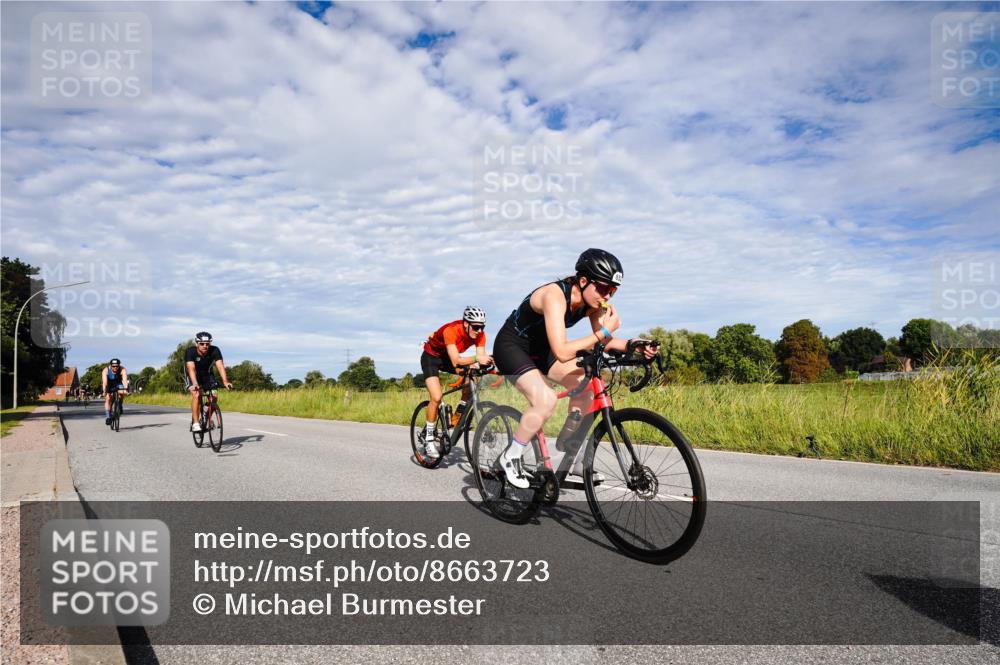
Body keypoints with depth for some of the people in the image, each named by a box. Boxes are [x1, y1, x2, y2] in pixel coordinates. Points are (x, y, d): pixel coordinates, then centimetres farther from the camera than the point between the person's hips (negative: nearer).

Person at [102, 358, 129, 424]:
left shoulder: (123, 370, -30)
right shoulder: (106, 370, -30)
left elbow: (125, 380, -43)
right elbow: (104, 382, -40)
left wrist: (125, 389, -58)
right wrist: (104, 391, -53)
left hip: (118, 383, 0)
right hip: (108, 384, 0)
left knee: (122, 393, -28)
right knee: (108, 398, -16)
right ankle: (108, 417, -10)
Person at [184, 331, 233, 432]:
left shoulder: (215, 351, -25)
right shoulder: (190, 352, -29)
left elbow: (220, 365, -36)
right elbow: (191, 368, -42)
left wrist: (225, 381, -50)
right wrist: (195, 384, -57)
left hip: (206, 374, 3)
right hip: (192, 375, -2)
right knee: (197, 394, -27)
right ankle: (195, 423, -22)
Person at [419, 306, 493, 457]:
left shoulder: (479, 334, -21)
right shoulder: (451, 330, -36)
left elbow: (481, 358, -25)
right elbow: (455, 361, -45)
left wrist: (487, 363, -47)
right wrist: (476, 358, -59)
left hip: (448, 358, 5)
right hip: (431, 357, -5)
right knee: (437, 397, -21)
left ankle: (458, 416, 0)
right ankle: (429, 436, -3)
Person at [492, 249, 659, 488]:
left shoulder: (592, 300, -11)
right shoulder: (555, 295, -34)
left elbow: (602, 341, -6)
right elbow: (562, 352, -42)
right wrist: (605, 331, -38)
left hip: (539, 348, 8)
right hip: (511, 346, -8)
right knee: (546, 400, -27)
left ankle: (568, 446, 11)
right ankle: (510, 457, -6)